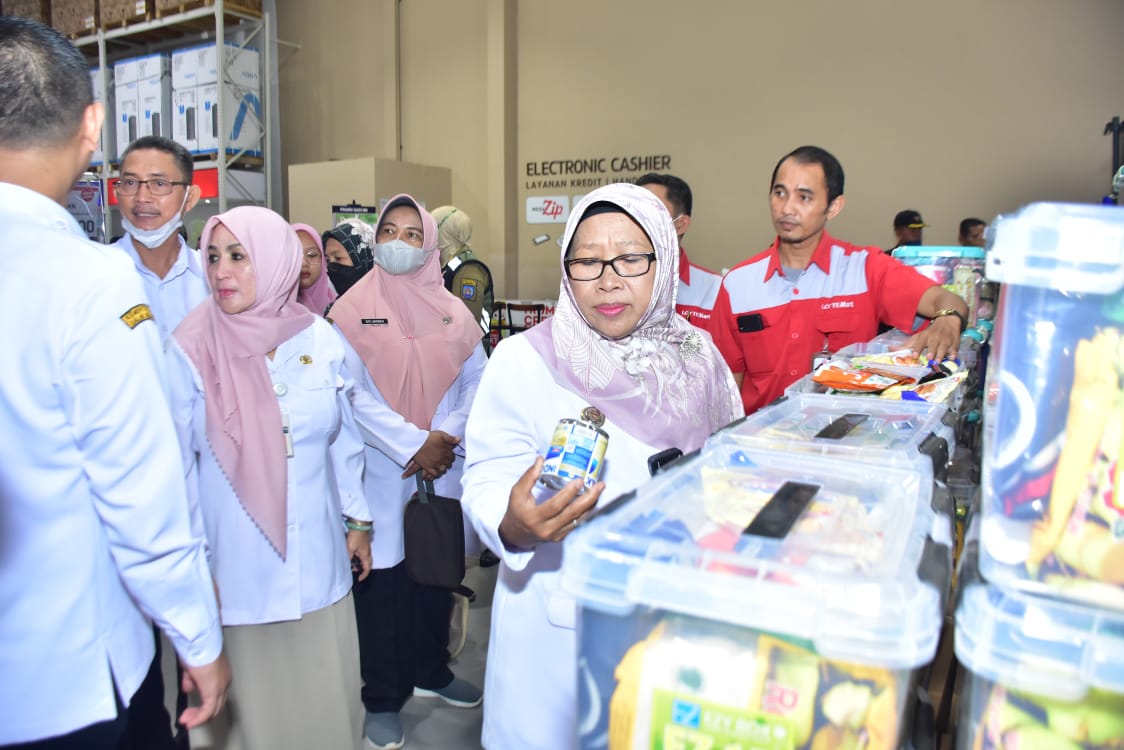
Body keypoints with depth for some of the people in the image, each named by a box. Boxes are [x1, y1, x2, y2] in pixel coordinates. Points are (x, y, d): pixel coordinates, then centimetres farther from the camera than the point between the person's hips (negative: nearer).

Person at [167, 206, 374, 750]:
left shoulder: (319, 339, -3)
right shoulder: (189, 350, -10)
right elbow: (179, 465, -4)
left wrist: (357, 520, 11)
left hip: (318, 557, 3)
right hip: (238, 565, -2)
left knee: (324, 696, 16)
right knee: (250, 700, 13)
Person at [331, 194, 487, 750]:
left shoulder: (451, 310, 8)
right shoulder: (352, 309, -2)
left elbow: (476, 379, 5)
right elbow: (354, 395, -9)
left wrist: (446, 437, -10)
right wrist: (412, 446, -14)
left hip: (443, 466, 3)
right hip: (381, 469, -3)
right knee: (382, 576, 4)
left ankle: (430, 672, 34)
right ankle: (383, 700, 20)